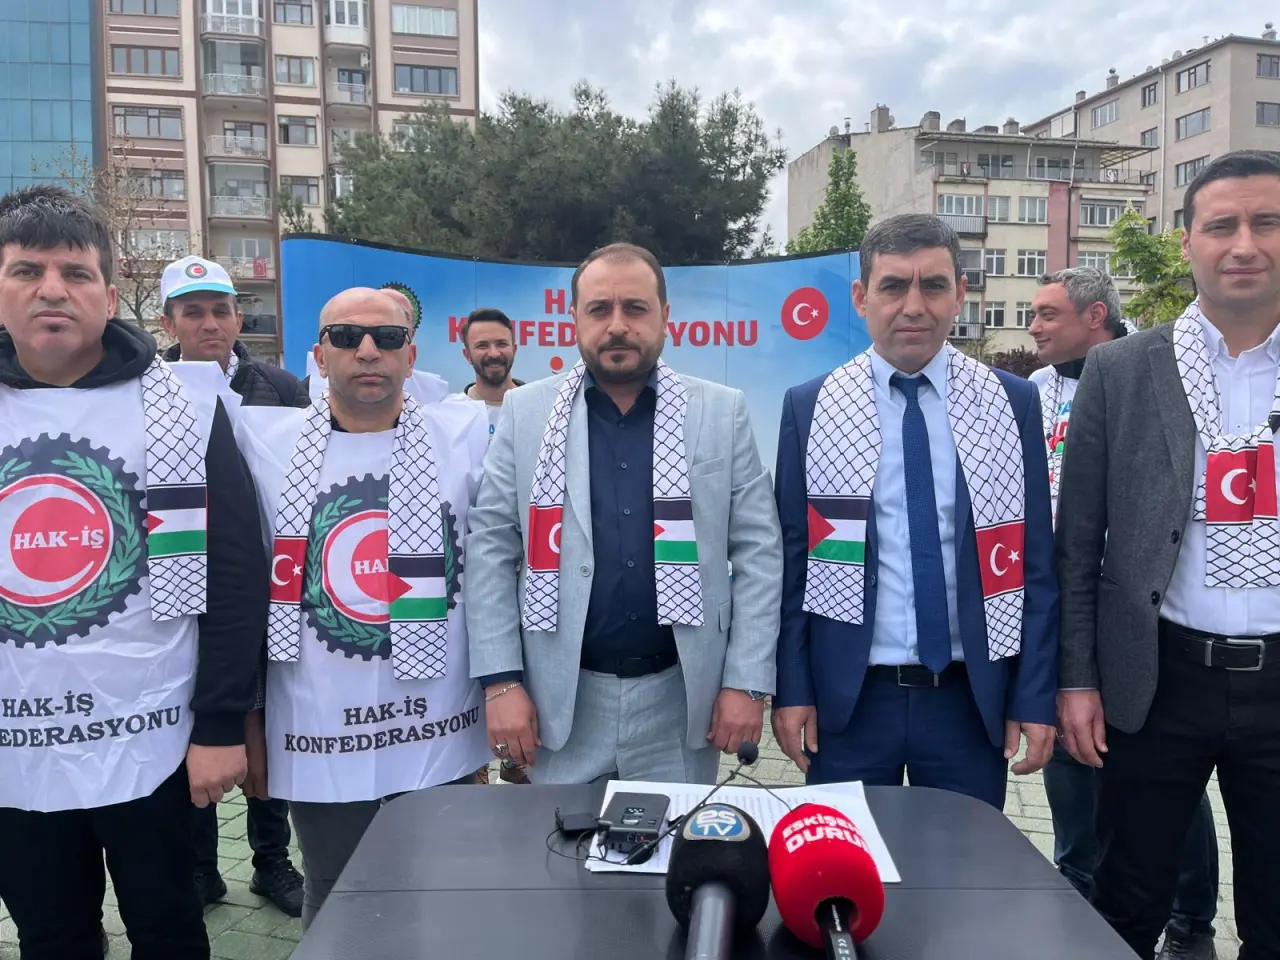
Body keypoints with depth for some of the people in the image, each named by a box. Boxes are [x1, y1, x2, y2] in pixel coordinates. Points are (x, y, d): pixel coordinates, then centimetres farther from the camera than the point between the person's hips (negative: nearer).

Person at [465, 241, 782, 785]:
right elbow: (490, 547, 0)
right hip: (562, 698, 0)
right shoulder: (525, 412, 1)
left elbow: (758, 551, -1)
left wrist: (747, 680, -6)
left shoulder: (722, 412, 0)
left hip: (681, 696, 0)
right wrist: (501, 680, -6)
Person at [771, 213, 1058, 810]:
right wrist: (791, 689, -3)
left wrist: (1035, 697, -1)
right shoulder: (809, 407, -2)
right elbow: (789, 558, 0)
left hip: (973, 698, 1)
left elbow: (1036, 560, 2)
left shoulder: (1013, 403, 0)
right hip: (847, 697, 0)